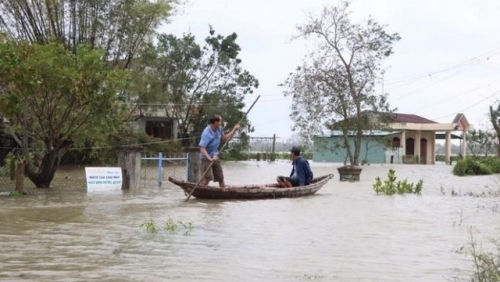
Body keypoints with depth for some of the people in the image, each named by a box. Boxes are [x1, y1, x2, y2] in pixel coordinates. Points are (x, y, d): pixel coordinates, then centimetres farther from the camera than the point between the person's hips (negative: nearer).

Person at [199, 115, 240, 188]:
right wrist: (210, 158, -42)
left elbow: (225, 138, 16)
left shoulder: (219, 129, -3)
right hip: (207, 158, -8)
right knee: (207, 178, -21)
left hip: (215, 157, 8)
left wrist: (234, 130, 6)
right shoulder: (206, 133, -26)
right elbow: (202, 148, -31)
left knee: (221, 178, 14)